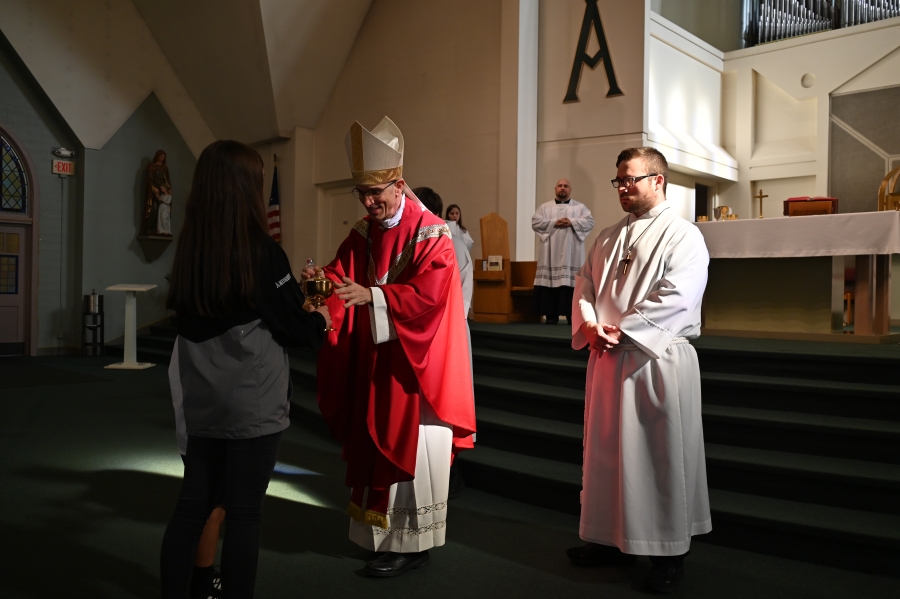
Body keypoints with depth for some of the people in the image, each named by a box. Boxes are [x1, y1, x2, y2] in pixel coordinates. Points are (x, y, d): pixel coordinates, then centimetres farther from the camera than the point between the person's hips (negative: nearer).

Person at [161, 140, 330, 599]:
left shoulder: (189, 250, 2)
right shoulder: (261, 251, -16)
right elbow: (296, 328, -10)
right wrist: (321, 320, 13)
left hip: (202, 401, 6)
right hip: (253, 403, -6)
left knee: (192, 503, 14)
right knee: (243, 513, 5)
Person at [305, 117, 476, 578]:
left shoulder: (431, 234, -12)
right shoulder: (362, 234, 9)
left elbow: (428, 295, -23)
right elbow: (341, 274, 1)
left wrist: (371, 295, -32)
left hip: (414, 365, -6)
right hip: (374, 363, 7)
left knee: (412, 451, 1)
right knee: (378, 447, 14)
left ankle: (412, 544, 14)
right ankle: (382, 532, 29)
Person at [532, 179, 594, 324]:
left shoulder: (580, 207, 12)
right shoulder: (545, 207, 14)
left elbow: (589, 222, 0)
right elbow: (535, 222, 1)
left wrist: (571, 222, -14)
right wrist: (554, 223, -11)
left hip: (571, 254, -1)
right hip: (551, 254, 1)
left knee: (572, 282, -6)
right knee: (550, 281, -4)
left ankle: (573, 314, -1)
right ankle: (551, 315, 0)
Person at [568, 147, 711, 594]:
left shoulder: (682, 235, -7)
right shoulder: (609, 237, 15)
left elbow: (675, 299, -17)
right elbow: (585, 284, 12)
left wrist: (622, 330, -17)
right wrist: (591, 325, -6)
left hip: (658, 361, -7)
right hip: (607, 359, 7)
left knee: (659, 456, 2)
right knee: (606, 450, 12)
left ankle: (668, 553, 18)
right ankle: (612, 539, 28)